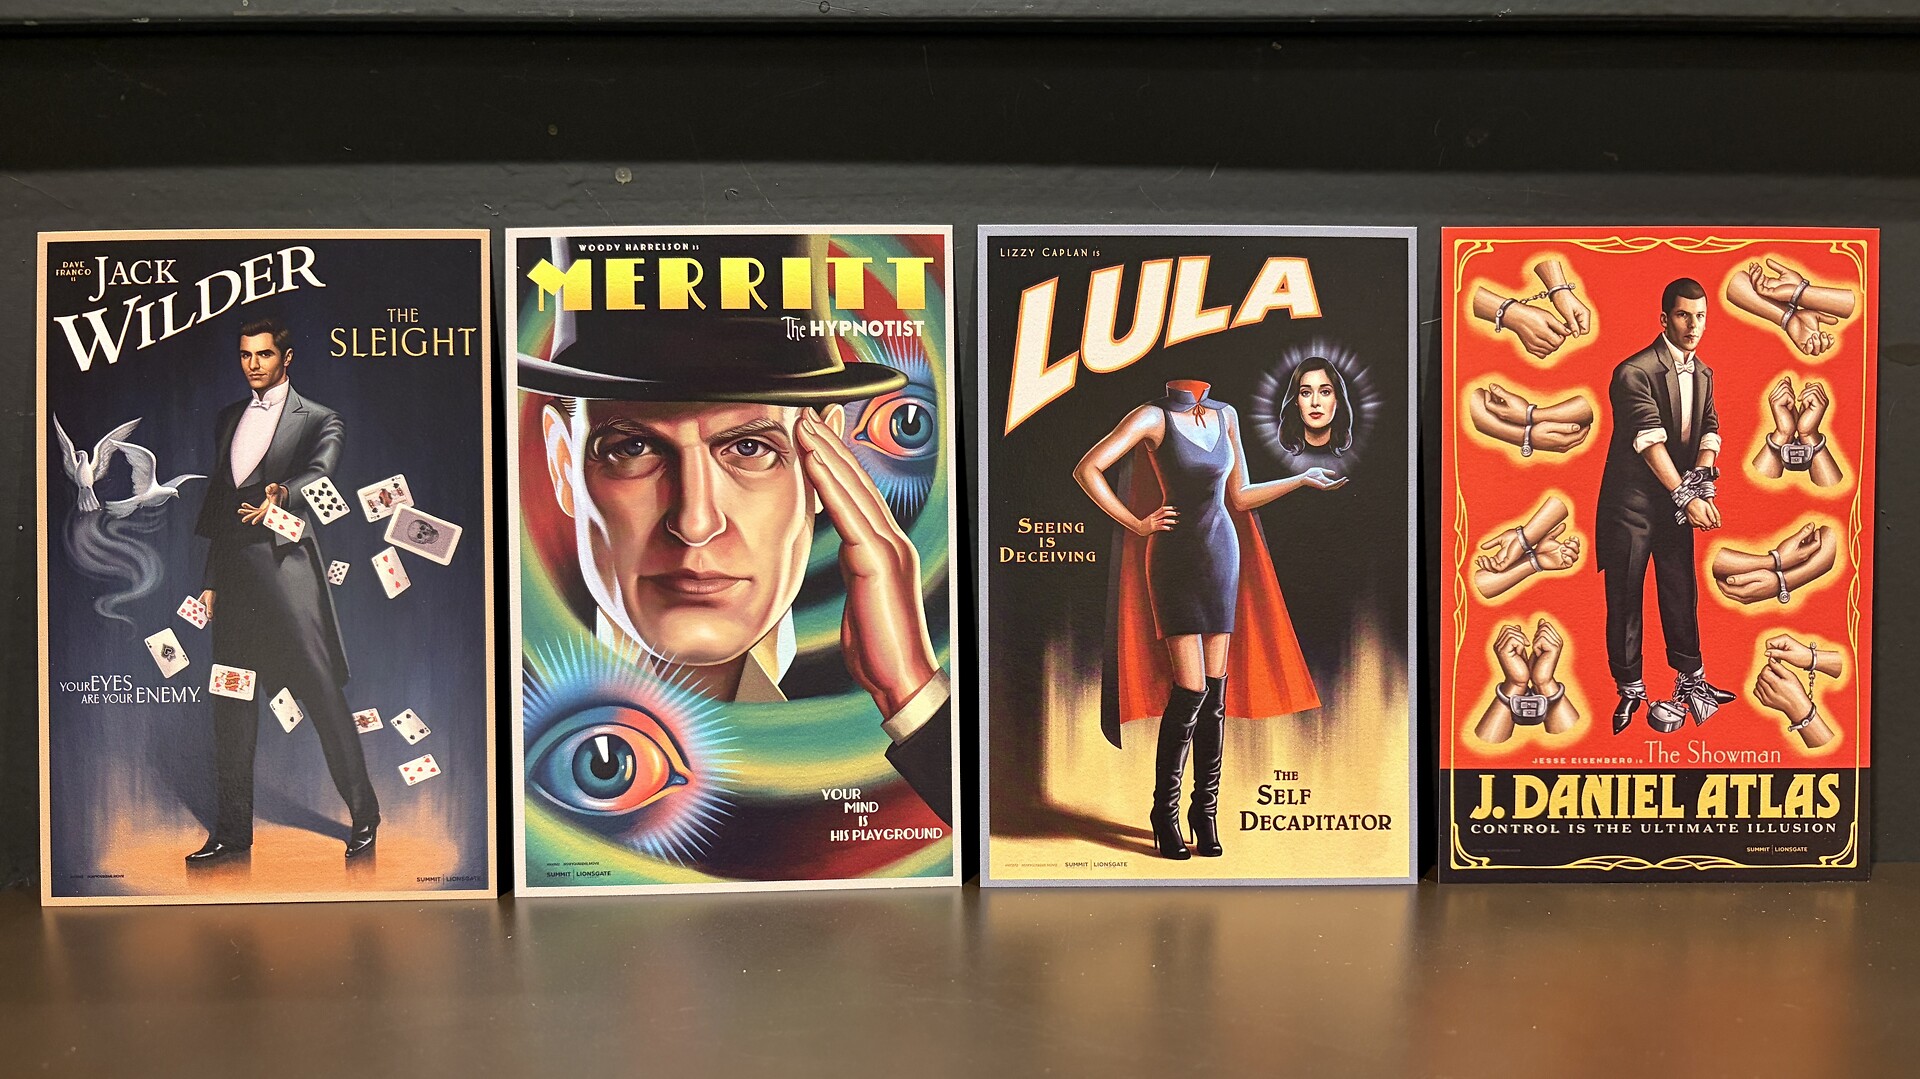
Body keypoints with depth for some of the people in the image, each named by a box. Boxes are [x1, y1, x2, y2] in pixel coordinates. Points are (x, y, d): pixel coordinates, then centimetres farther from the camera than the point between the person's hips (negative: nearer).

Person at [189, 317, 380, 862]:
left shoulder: (318, 420, 4)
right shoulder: (229, 418, 20)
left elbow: (319, 472, -15)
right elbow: (218, 498, 21)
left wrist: (281, 493, -37)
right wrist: (211, 580, 17)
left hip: (287, 566, -5)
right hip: (234, 572, 6)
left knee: (323, 694, -6)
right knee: (231, 706, 7)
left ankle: (363, 813, 5)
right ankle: (232, 830, 14)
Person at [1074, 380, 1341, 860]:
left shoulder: (1226, 415, 9)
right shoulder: (1153, 417, -9)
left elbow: (1238, 498, 14)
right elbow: (1087, 470, -16)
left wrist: (1304, 479, 16)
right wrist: (1136, 524, -12)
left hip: (1223, 553, 5)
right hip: (1174, 560, -5)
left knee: (1216, 691, 4)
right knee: (1191, 688, -9)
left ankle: (1206, 811, 14)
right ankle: (1165, 812, 7)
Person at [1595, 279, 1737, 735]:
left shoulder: (1703, 373, 9)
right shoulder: (1635, 372, -16)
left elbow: (1709, 432, 4)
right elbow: (1651, 442, -21)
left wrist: (1702, 480, -16)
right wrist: (1687, 497, -24)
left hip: (1676, 500, 6)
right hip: (1632, 502, -6)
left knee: (1681, 592, 14)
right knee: (1625, 598, 1)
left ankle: (1691, 680, 27)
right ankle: (1630, 691, 12)